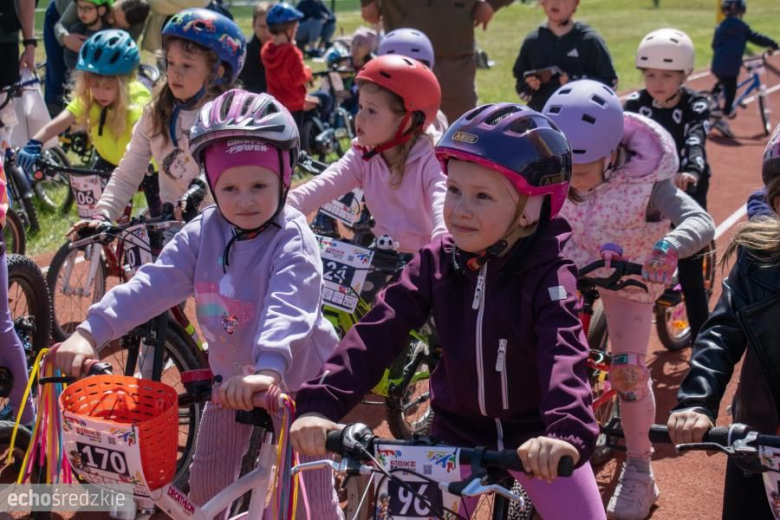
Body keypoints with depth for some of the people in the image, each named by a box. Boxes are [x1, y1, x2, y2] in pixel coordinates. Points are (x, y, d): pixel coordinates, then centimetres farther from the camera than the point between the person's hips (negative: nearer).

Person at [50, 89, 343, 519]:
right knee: (206, 482, 13)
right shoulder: (204, 233, -10)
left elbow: (288, 308, -42)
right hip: (232, 376, 5)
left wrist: (269, 369, -60)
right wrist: (91, 331, -30)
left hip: (295, 377, -5)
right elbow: (153, 284, -18)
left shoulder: (294, 241, -26)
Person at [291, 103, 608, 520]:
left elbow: (565, 354, -36)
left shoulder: (548, 274, -21)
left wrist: (567, 432, -55)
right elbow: (378, 332, -19)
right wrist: (319, 405, -32)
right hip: (459, 431, 3)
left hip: (535, 439, -2)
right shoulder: (437, 262, -11)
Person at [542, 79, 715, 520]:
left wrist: (670, 246, -63)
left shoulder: (645, 180, -33)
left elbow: (701, 222, -43)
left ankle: (639, 468, 16)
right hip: (573, 264, 3)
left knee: (629, 370, -5)